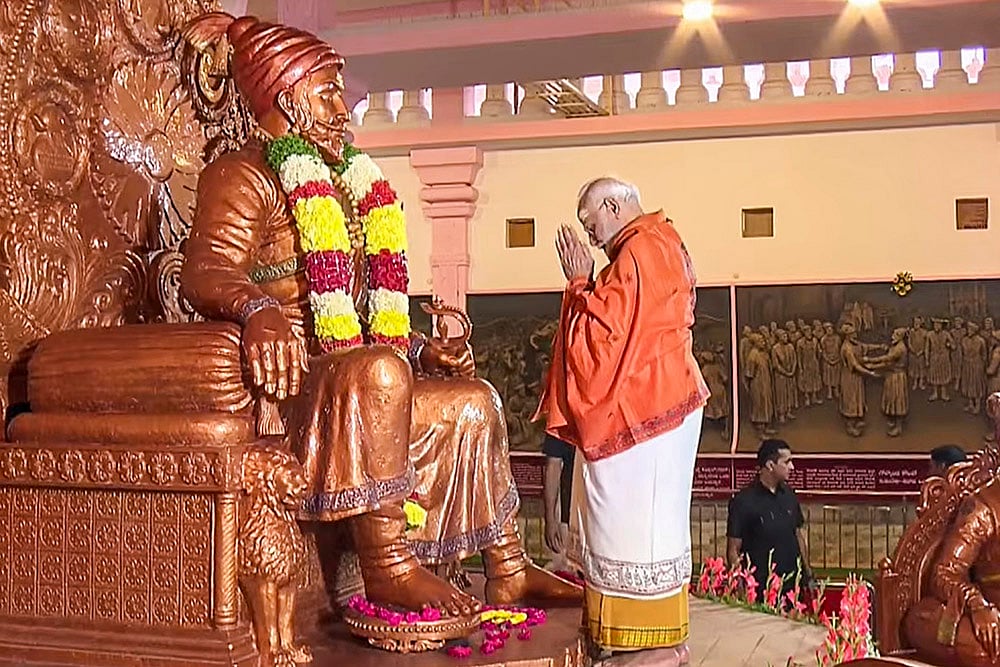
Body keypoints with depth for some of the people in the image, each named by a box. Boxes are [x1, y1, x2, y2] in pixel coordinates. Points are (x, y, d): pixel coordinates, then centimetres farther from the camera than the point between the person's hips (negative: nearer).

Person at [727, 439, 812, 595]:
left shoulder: (788, 494, 7)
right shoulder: (744, 501, -12)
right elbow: (733, 551, -11)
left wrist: (808, 574, 14)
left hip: (794, 584, 6)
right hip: (761, 589, -6)